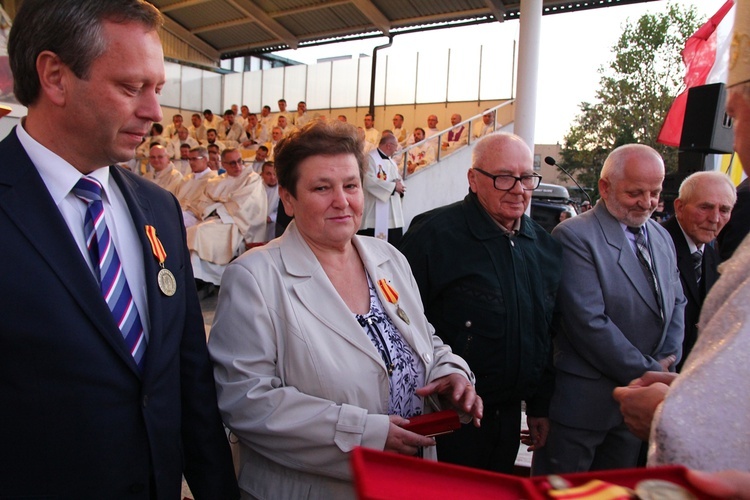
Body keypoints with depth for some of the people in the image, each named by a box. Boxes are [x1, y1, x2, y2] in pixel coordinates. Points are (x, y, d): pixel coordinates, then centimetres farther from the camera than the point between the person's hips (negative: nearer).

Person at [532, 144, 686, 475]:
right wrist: (649, 374, -14)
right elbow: (590, 322, -21)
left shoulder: (662, 238, 11)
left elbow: (677, 304, 16)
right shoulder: (574, 236, -16)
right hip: (583, 402, -7)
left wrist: (667, 363, -1)